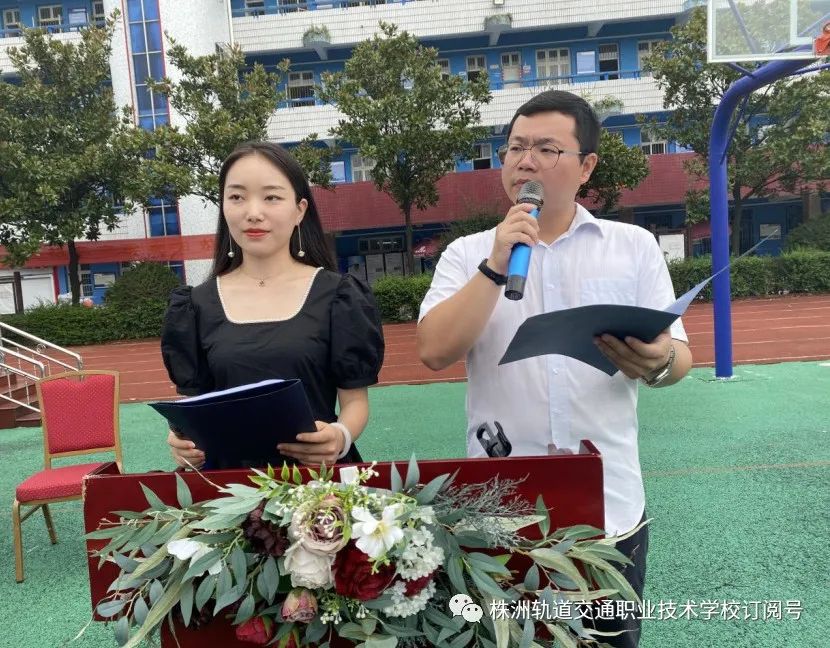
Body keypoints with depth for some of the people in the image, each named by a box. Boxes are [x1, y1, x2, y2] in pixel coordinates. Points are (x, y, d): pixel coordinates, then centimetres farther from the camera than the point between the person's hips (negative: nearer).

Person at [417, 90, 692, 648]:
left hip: (611, 504, 1)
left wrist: (657, 365, -22)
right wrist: (496, 267, -17)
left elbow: (678, 355, 1)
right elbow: (435, 351, -11)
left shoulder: (636, 245, 2)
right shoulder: (468, 254, 1)